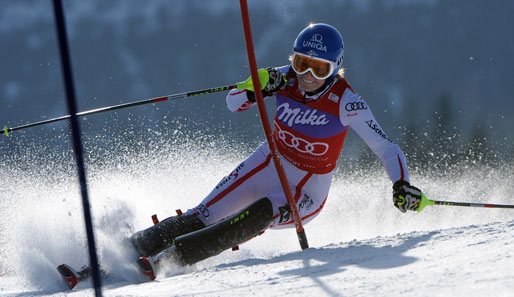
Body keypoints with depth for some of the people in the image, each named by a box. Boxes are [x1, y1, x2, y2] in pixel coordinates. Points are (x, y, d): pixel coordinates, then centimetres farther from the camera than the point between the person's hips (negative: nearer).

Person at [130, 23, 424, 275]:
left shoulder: (345, 103, -22)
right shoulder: (286, 79, -12)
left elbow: (387, 147, -19)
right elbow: (233, 103, -5)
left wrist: (402, 185, -35)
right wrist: (254, 89, -27)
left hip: (306, 192, -4)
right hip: (267, 165, 4)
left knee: (259, 215, -32)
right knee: (203, 216, -12)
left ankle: (175, 255, -36)